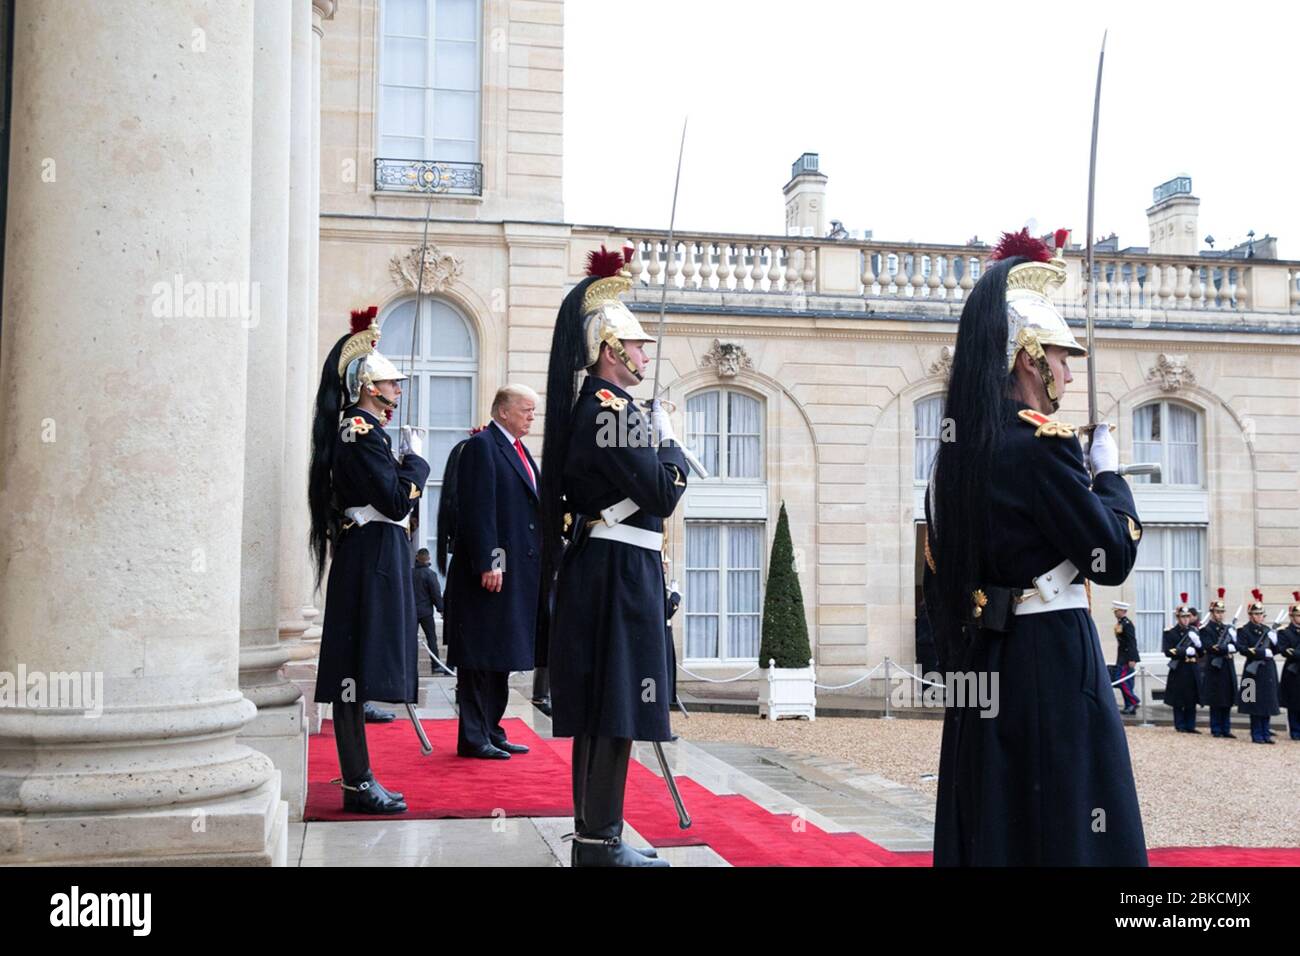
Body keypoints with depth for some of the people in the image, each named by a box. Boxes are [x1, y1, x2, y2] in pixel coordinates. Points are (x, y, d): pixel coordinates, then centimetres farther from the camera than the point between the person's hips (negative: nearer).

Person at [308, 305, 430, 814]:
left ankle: (359, 779, 18)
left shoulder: (355, 430, 17)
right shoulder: (363, 433, -14)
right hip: (372, 558, -11)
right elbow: (398, 501, -19)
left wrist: (403, 464, 10)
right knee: (356, 672, -6)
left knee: (354, 674, 12)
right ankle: (358, 783, -2)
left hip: (365, 558, 11)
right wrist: (414, 458, -6)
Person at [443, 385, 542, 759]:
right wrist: (488, 563, -22)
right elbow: (477, 509, -17)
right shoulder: (481, 446, -9)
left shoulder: (519, 451, 19)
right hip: (490, 568, -9)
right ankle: (473, 738, 2)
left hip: (518, 571, 9)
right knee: (480, 656, -4)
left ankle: (491, 729, 22)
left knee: (502, 655, 14)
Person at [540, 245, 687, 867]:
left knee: (599, 709, 12)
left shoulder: (593, 405, 16)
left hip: (598, 568, 10)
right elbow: (664, 494, -16)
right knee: (615, 709, -6)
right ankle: (602, 842, 0)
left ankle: (593, 834, 19)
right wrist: (670, 440, -2)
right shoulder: (611, 408, -14)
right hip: (618, 569, -10)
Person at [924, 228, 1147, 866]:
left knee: (989, 822, 13)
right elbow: (1114, 559, -12)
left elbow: (939, 572, 15)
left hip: (982, 663, 9)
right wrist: (1109, 472, 3)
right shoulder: (1041, 443, -14)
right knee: (1062, 823, -1)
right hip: (1050, 662, -9)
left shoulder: (959, 448, 11)